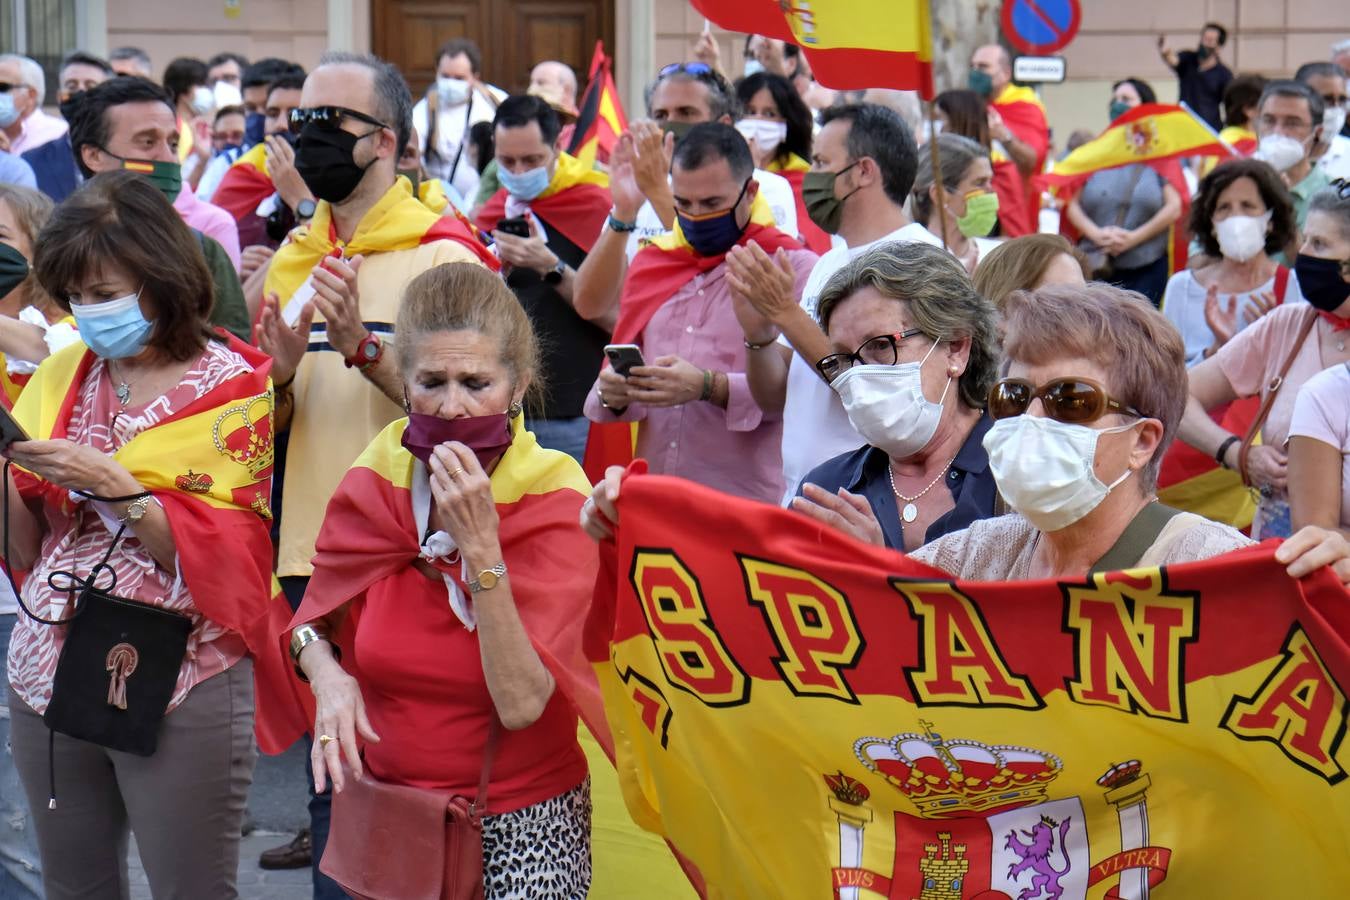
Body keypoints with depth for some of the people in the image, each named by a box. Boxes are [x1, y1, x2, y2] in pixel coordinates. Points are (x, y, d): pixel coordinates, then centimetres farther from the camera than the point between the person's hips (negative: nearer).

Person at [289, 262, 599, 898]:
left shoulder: (555, 504, -14)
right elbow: (314, 620, 9)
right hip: (383, 807, 3)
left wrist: (481, 545, -29)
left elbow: (522, 705, -23)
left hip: (520, 827, -3)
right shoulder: (372, 486, -5)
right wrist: (327, 674, -13)